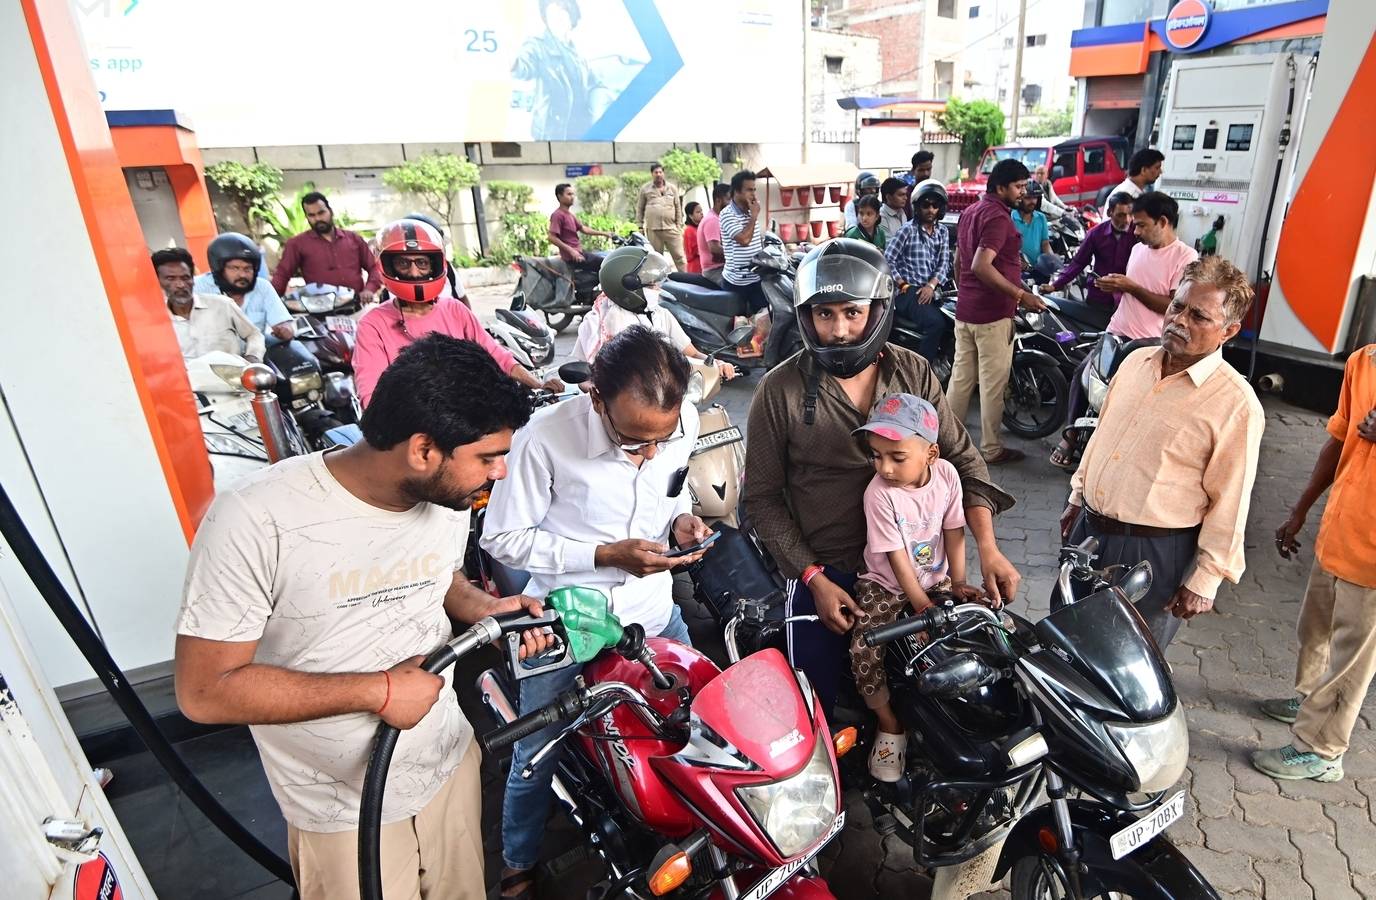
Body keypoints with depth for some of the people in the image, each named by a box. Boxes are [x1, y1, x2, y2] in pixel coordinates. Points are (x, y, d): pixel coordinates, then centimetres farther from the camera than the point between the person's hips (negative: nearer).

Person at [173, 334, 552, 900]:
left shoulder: (449, 495, -9)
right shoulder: (254, 520, -28)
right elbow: (204, 690, -21)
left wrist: (485, 609, -10)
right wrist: (377, 689, -25)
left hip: (451, 764, 5)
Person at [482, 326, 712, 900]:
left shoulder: (684, 422, -13)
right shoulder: (544, 439, -28)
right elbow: (502, 539, -17)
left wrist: (681, 517, -14)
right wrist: (605, 555, -25)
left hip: (656, 616, 4)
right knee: (536, 759, 15)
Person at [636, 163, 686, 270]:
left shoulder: (672, 188, 12)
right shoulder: (645, 189, 9)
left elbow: (678, 208, 13)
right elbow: (639, 208, 12)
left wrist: (679, 225, 7)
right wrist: (640, 225, 6)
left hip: (671, 228, 1)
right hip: (653, 230, 0)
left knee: (679, 256, -3)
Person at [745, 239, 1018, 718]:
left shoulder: (914, 373, -5)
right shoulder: (779, 390, -14)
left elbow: (960, 455, 0)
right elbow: (763, 497, -10)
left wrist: (987, 547, -12)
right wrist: (813, 578, -13)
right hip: (822, 574, -3)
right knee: (819, 704, 12)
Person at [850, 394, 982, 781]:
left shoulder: (946, 474, -12)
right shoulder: (879, 493, -23)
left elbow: (954, 531, -2)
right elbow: (896, 558, -20)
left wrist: (958, 583, -6)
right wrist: (923, 607, -21)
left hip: (937, 579, 4)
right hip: (887, 586, -4)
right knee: (864, 653, -20)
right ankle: (890, 727, 3)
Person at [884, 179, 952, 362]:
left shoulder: (943, 231, 15)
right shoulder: (908, 230, -1)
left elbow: (944, 263, 6)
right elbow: (887, 258, -7)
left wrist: (931, 285, -11)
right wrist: (903, 285, -10)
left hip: (931, 291, 6)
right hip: (908, 292, -6)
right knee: (936, 323, -28)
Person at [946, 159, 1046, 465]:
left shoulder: (971, 211, 14)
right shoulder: (998, 216, -16)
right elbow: (981, 266, -27)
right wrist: (1020, 295, -26)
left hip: (964, 310, 9)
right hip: (993, 314, -9)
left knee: (961, 376, 14)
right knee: (993, 382, 1)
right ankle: (991, 449, 11)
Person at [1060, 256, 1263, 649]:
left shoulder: (1236, 403, -17)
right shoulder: (1136, 361, 3)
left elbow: (1229, 503, -14)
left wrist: (1205, 580, -12)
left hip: (1154, 552, -6)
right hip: (1089, 528, 6)